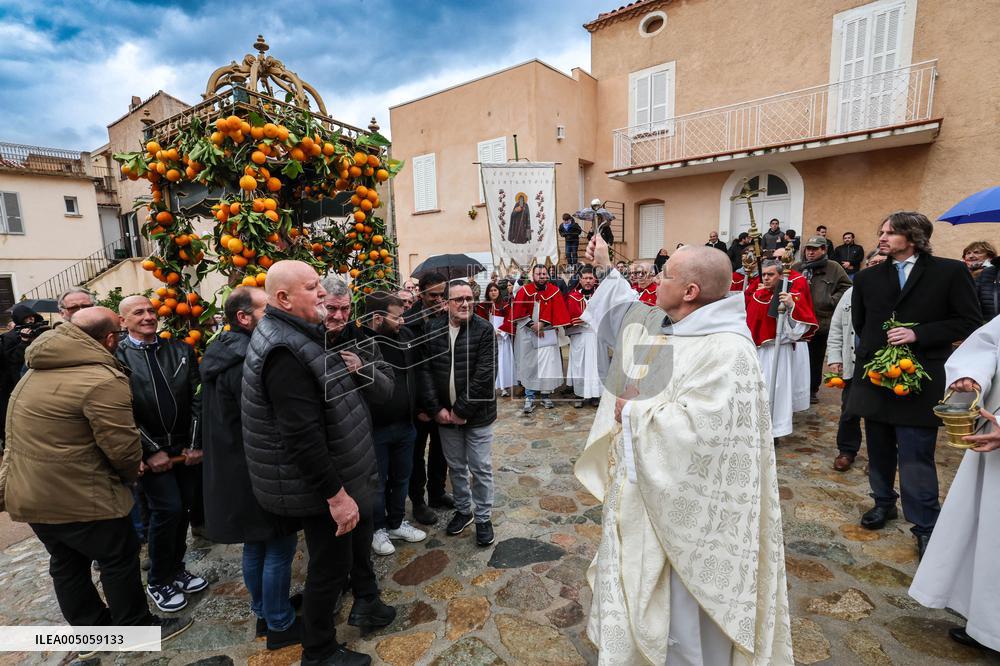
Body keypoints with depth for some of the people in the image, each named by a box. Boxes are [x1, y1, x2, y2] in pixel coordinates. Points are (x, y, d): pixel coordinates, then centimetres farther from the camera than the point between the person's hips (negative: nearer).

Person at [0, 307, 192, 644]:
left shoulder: (36, 371, 7)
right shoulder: (104, 380, -23)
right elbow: (122, 447, -22)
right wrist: (131, 474, -2)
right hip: (79, 499, -9)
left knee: (66, 564, 22)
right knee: (120, 560, 10)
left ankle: (90, 625, 40)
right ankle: (137, 628, 26)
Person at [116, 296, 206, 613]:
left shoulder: (181, 350, 5)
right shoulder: (116, 357, -4)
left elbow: (197, 397, 3)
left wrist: (195, 443, -3)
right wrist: (149, 451, -12)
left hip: (186, 446, 4)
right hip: (150, 451, -3)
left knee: (184, 508, 10)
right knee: (168, 509, -6)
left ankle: (176, 569, 31)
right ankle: (158, 581, 16)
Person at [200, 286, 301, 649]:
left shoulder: (223, 352, 7)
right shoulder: (249, 362, -26)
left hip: (236, 471, 10)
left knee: (256, 545, 23)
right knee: (279, 550, 7)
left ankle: (263, 613, 39)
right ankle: (280, 625, 23)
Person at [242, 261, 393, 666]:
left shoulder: (296, 334, 7)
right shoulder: (284, 350, -27)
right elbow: (303, 437, -30)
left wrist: (342, 370, 6)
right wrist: (336, 494, -26)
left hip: (333, 473, 10)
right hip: (319, 486, -10)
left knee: (357, 544, 26)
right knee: (329, 567, 8)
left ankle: (366, 603, 48)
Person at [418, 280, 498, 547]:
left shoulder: (484, 329, -12)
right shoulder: (433, 329, -2)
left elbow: (484, 375, -16)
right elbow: (425, 371, -2)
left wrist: (462, 410, -16)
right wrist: (436, 409, -9)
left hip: (477, 413, -3)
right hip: (444, 413, 3)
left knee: (481, 468, 8)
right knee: (456, 466, 18)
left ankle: (483, 517, 27)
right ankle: (463, 509, 39)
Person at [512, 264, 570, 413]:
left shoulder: (554, 291, 0)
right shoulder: (524, 291, -3)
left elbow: (556, 310, -6)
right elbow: (518, 312, -6)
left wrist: (542, 324, -15)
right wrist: (532, 325, -12)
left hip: (546, 332, 0)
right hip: (526, 333, 0)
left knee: (547, 363, -4)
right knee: (529, 364, 3)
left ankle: (546, 395, 9)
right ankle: (529, 397, 10)